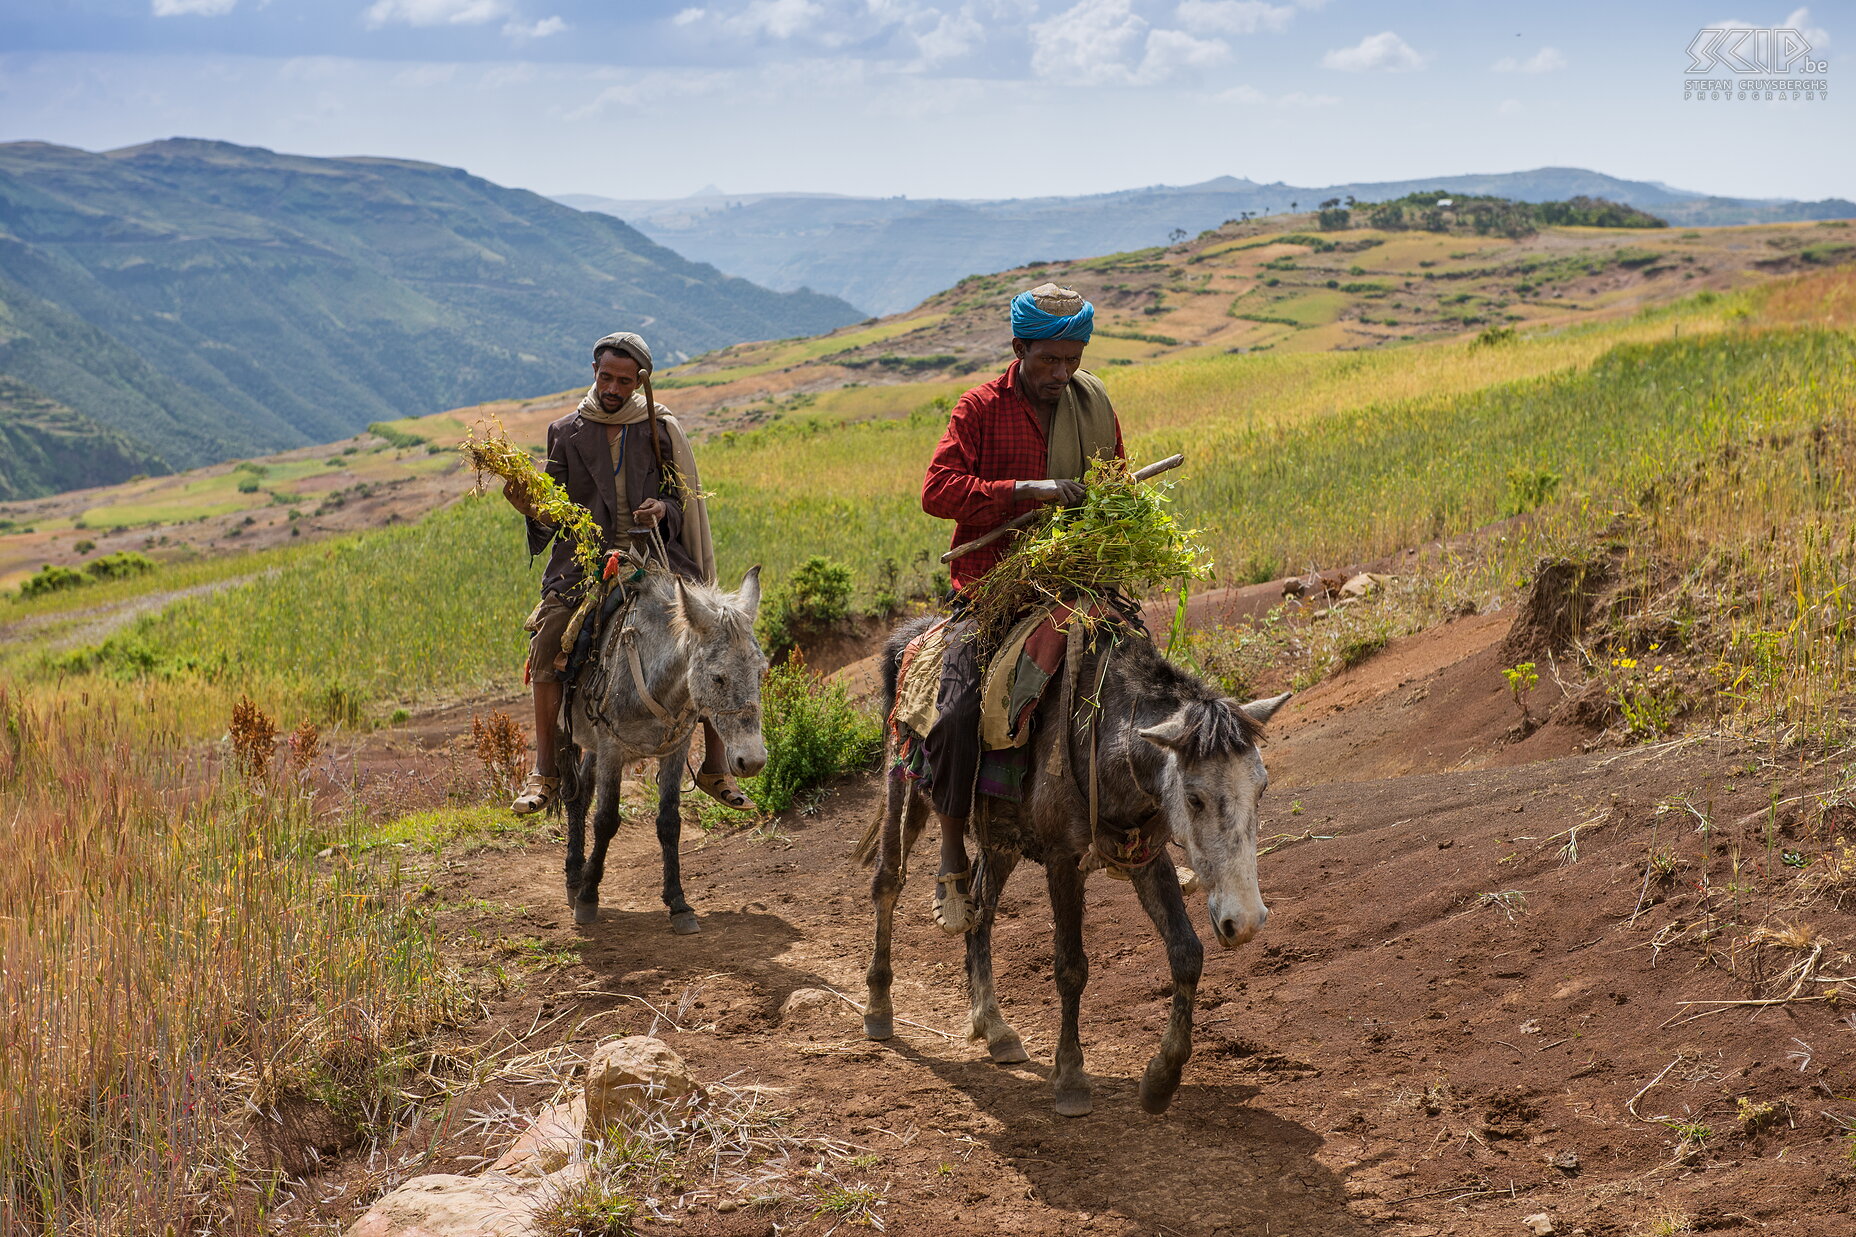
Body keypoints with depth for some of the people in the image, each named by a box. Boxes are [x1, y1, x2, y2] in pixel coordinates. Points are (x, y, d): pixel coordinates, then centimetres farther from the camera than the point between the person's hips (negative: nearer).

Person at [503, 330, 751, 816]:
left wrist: (665, 509, -13)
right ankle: (544, 774, -12)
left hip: (656, 557, 0)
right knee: (546, 648, -23)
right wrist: (532, 510, -14)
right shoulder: (565, 432, 9)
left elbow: (685, 497, 10)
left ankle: (714, 769, 0)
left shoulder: (662, 429, 7)